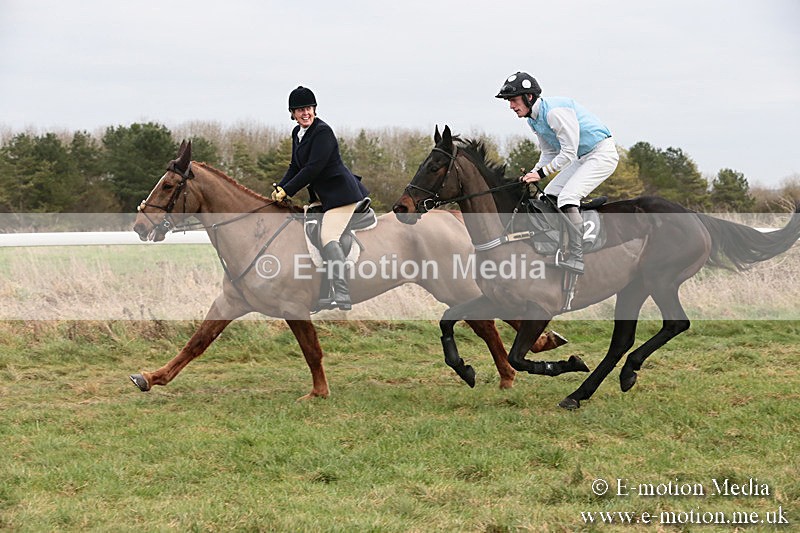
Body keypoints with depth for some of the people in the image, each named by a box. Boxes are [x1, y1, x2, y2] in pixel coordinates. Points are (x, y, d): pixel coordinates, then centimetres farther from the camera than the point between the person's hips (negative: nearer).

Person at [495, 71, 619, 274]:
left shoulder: (555, 111, -25)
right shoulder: (533, 119, 6)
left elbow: (569, 152, -24)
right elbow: (549, 153, 13)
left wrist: (542, 172, -21)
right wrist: (533, 174, -3)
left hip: (602, 153, -11)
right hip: (583, 157, 11)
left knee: (567, 197, -23)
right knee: (549, 195, 9)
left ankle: (577, 258, -24)